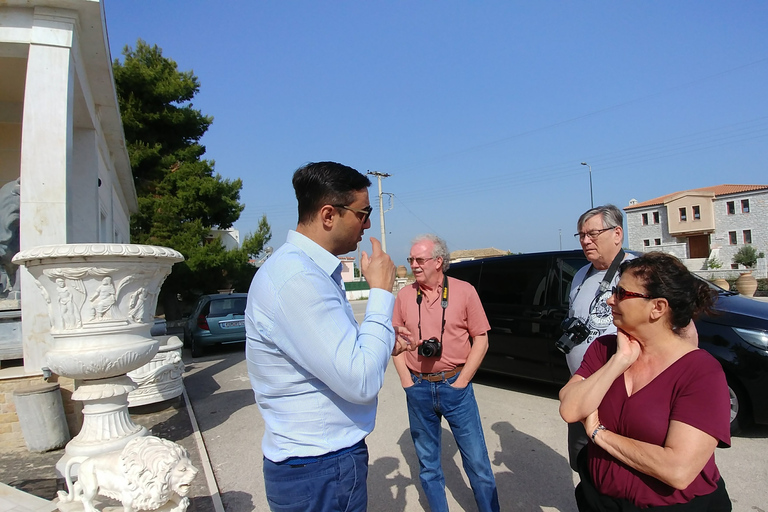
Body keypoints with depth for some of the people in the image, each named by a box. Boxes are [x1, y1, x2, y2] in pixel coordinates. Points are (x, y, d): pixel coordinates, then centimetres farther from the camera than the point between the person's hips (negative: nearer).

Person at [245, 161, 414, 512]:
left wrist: (382, 346, 6)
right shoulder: (296, 278, -27)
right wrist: (381, 291, -21)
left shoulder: (309, 269, 7)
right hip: (320, 473, -10)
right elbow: (361, 382, -28)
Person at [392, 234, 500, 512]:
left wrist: (461, 382, -7)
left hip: (455, 385, -2)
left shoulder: (464, 291, -5)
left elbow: (481, 340, -3)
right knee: (427, 461, 16)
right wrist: (407, 382, -1)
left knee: (477, 459, 7)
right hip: (418, 389, 2)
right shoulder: (404, 296, 1)